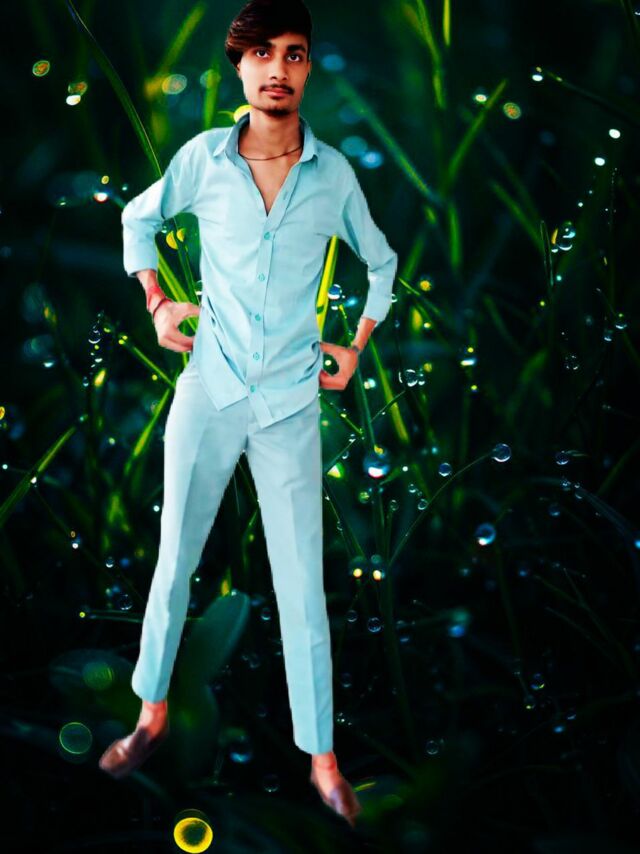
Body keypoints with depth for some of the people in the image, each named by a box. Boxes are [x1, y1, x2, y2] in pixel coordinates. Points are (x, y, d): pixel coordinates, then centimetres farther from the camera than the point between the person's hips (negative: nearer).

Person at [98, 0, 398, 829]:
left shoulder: (335, 173, -2)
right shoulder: (203, 157, -3)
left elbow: (381, 262, 15)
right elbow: (138, 218, 16)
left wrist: (356, 348, 12)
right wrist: (157, 304, 7)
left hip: (291, 405, 0)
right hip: (208, 391, 1)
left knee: (303, 588, 1)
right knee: (173, 564, 10)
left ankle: (322, 757, 11)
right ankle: (153, 713, 29)